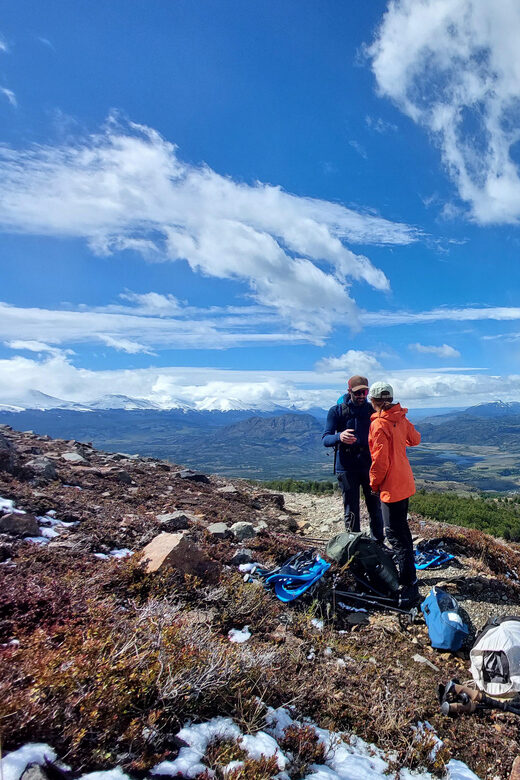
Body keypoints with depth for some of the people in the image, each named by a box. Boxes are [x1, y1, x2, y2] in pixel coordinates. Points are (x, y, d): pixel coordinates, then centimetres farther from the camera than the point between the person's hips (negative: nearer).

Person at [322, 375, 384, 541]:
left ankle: (379, 542, 27)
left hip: (369, 464, 3)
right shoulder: (336, 411, -1)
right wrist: (339, 437, -32)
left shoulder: (372, 409, 7)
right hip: (346, 466, -2)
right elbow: (325, 439, -9)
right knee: (351, 510, 3)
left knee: (375, 506, 9)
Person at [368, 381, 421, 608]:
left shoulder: (378, 425, -22)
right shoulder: (401, 418, 2)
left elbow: (380, 461, -22)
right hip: (405, 483, 9)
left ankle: (410, 587, 1)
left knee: (396, 535, -4)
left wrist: (374, 484, -7)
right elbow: (415, 439, 18)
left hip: (391, 487, -9)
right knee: (402, 529, 24)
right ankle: (406, 573, 40)